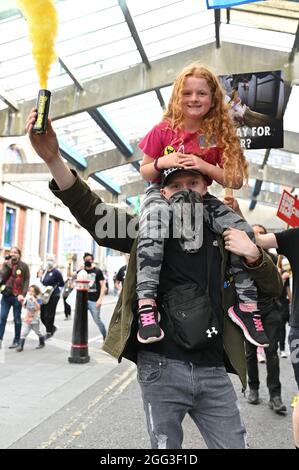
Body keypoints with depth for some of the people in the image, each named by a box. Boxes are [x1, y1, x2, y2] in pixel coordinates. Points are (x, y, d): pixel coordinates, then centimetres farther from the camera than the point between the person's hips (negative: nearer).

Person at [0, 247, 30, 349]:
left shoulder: (24, 266, -2)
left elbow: (27, 281, -5)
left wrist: (23, 294, -14)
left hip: (17, 296, -2)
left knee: (17, 319, 6)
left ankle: (16, 340, 15)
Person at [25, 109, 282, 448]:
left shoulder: (223, 237, 4)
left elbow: (272, 288, 9)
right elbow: (94, 214, -15)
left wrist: (253, 254, -13)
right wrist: (53, 160, -29)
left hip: (213, 371, 2)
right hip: (161, 368, -2)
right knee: (165, 445, 12)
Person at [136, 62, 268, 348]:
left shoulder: (220, 134, -1)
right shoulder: (163, 130, -3)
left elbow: (236, 181, -5)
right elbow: (144, 171, 4)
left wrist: (204, 166, -20)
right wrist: (162, 162, -18)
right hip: (162, 193, -2)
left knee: (243, 232, -19)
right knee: (152, 230, -37)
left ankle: (246, 303, -8)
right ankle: (146, 303, -36)